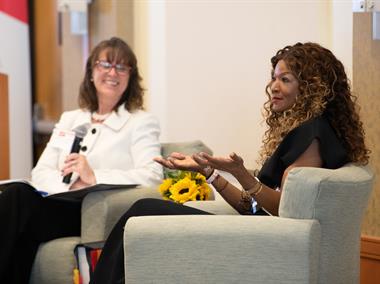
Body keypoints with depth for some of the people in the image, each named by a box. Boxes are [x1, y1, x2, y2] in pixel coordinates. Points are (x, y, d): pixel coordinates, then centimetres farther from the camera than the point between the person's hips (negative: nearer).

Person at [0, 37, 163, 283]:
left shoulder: (142, 122, 10)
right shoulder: (70, 120, 25)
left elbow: (152, 176, -8)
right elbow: (41, 172, 12)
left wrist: (94, 178, -21)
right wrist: (71, 185, -11)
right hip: (63, 205, 5)